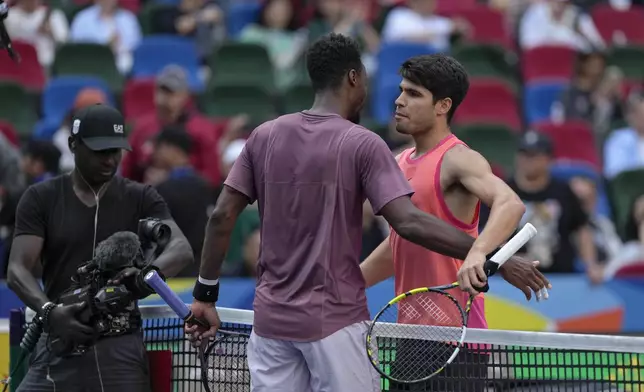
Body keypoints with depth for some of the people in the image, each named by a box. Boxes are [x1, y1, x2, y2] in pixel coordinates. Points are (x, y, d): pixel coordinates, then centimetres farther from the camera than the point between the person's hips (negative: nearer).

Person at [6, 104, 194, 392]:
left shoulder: (140, 199, 6)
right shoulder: (41, 199, 5)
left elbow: (181, 249, -9)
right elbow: (18, 270, -4)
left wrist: (150, 272, -33)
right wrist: (49, 311, -26)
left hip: (121, 349, 0)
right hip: (59, 346, 0)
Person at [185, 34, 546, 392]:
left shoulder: (264, 137, 5)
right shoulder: (362, 144, -9)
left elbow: (222, 217, 3)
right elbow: (408, 222, -20)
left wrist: (205, 294, 11)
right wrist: (486, 255, -21)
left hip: (271, 319, 5)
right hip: (336, 322, -5)